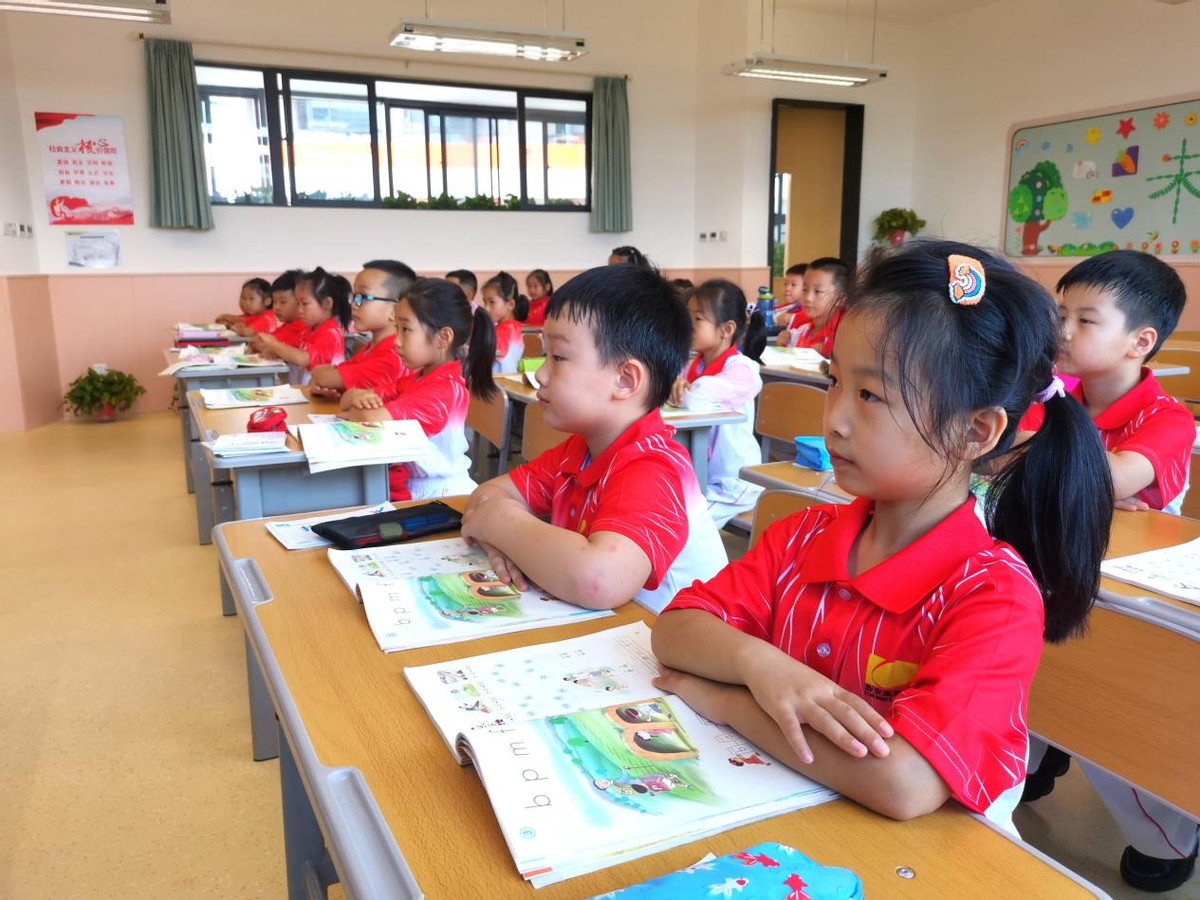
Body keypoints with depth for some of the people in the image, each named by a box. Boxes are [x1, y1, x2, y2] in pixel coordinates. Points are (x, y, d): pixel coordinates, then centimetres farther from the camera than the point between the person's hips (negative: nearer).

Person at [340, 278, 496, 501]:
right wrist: (358, 396, -9)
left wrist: (351, 413, -5)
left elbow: (374, 418, -27)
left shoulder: (443, 389, -17)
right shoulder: (414, 378, 11)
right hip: (404, 488, 8)